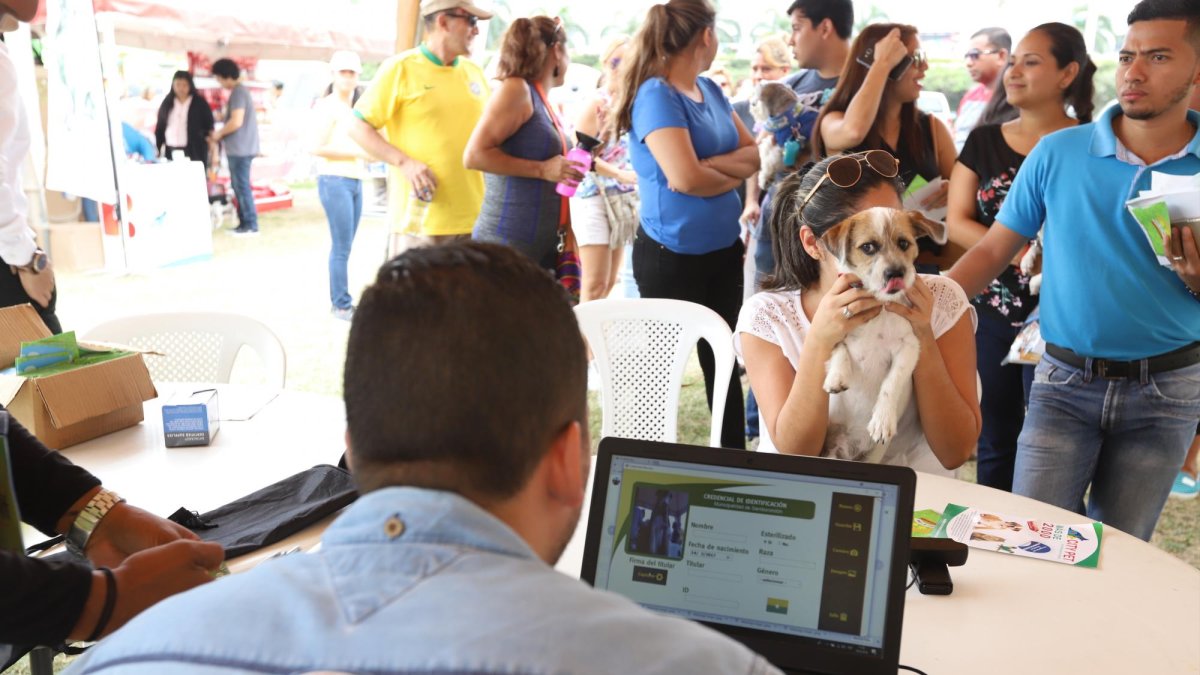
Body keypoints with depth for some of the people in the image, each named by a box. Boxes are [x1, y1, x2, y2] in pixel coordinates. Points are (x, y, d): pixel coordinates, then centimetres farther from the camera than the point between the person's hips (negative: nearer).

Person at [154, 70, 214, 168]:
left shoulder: (200, 103, 3)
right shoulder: (167, 103, 12)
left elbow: (209, 126, 3)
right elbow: (160, 128, 14)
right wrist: (157, 149, 10)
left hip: (193, 152, -3)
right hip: (171, 152, 3)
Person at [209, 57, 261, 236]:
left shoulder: (238, 92, -15)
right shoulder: (239, 91, 16)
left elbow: (236, 121, -22)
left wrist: (219, 133, -7)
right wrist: (221, 134, 12)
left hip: (240, 148, -10)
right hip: (239, 148, 10)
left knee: (242, 186, -6)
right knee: (239, 186, 12)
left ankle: (251, 225, -4)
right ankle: (244, 222, 15)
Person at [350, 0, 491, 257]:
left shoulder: (473, 72, 14)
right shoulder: (400, 68, -3)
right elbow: (358, 128, -5)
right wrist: (404, 162, -17)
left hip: (474, 220, 6)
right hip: (420, 220, -5)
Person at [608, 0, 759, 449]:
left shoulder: (710, 91, 9)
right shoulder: (656, 95, -17)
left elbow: (753, 154, 6)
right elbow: (685, 178, -27)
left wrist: (710, 165, -14)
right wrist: (732, 175, -7)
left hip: (724, 248, 8)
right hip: (672, 256, -8)